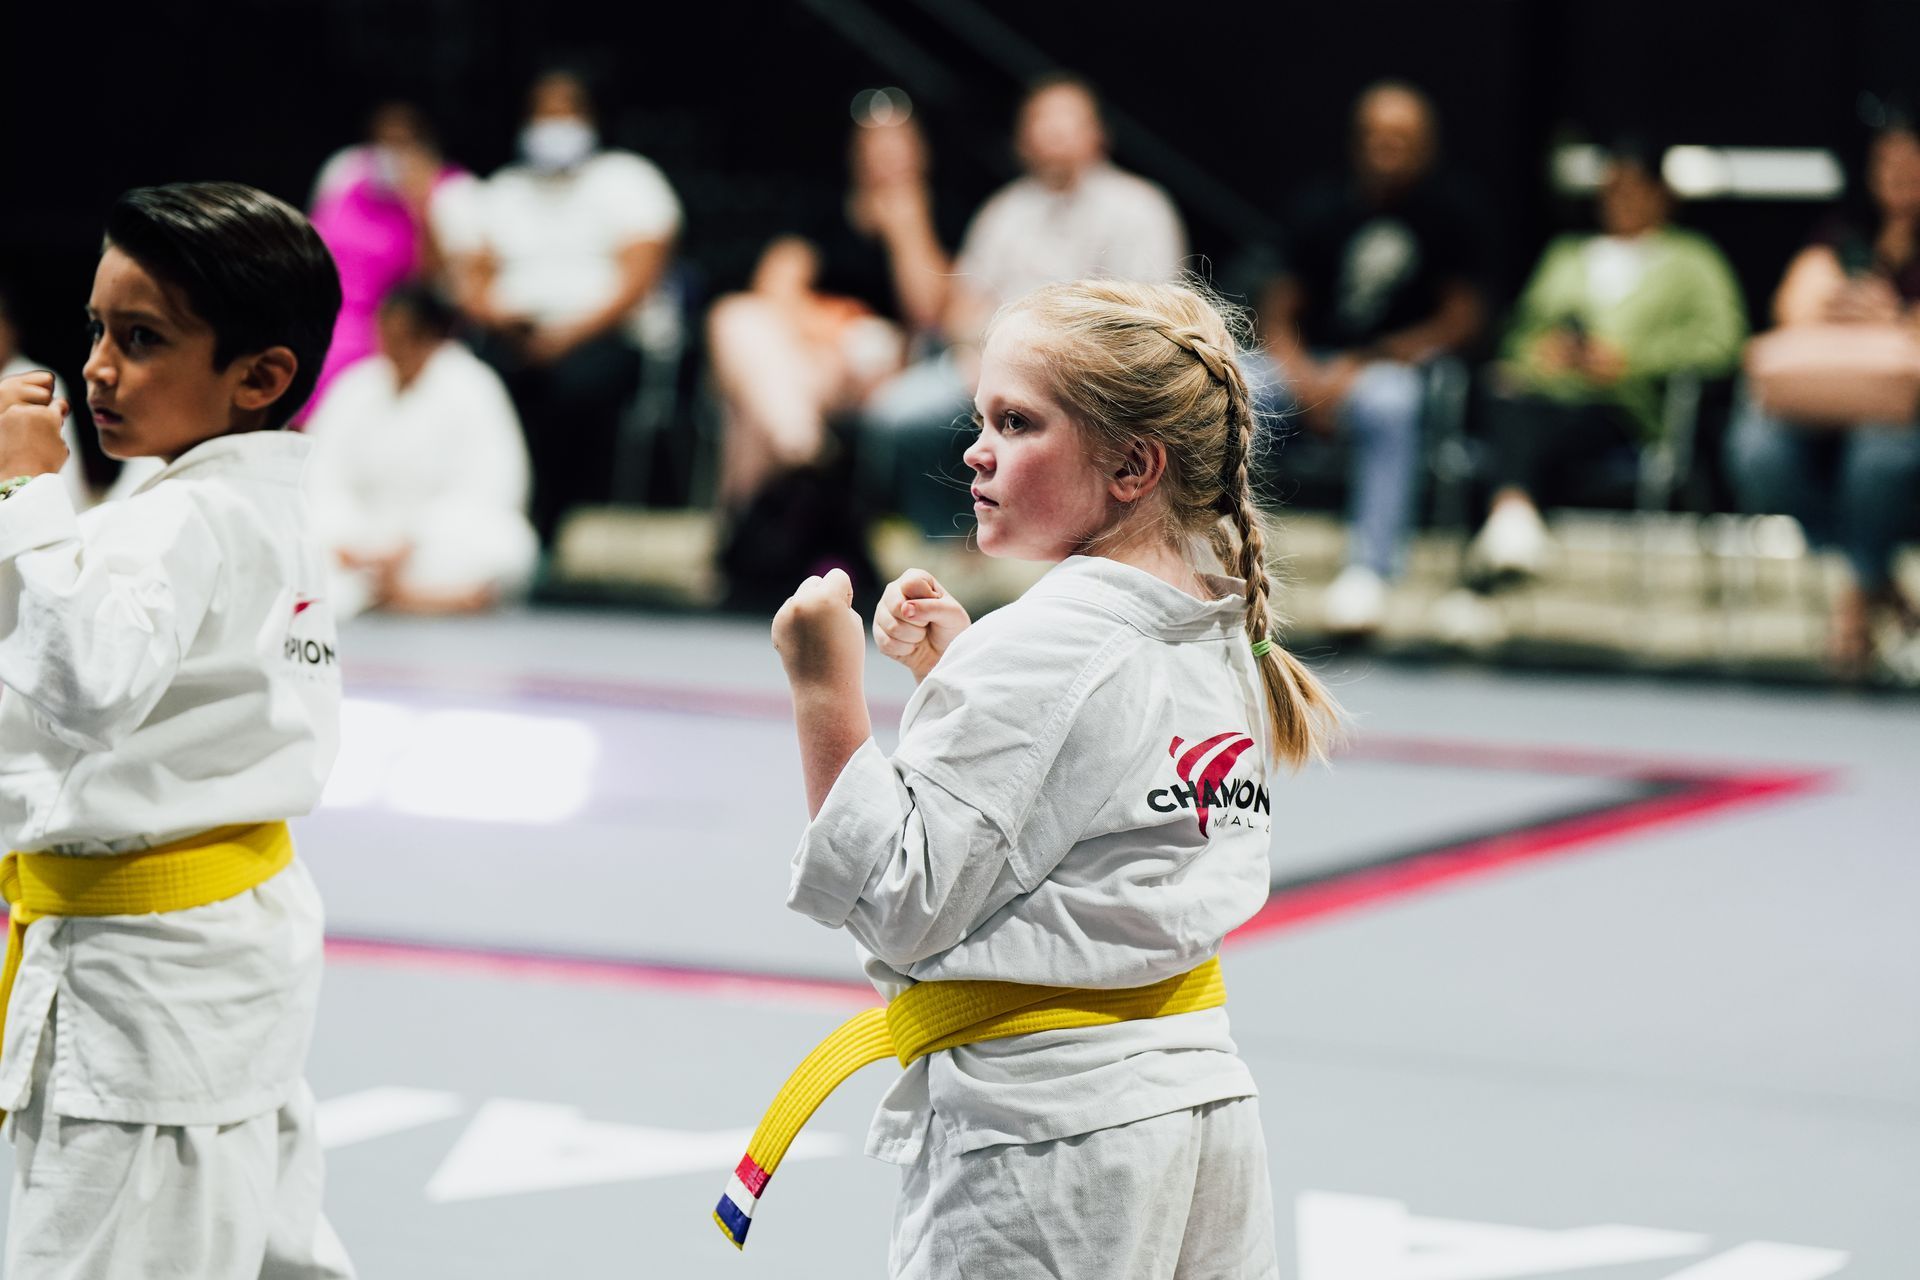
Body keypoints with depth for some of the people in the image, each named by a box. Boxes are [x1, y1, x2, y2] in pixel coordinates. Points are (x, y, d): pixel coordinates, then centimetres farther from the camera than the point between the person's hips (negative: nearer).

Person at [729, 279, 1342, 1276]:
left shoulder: (1039, 651, -16)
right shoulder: (1218, 642, 9)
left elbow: (897, 906, -16)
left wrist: (826, 690, -15)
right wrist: (954, 675, 15)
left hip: (1043, 1130, -9)